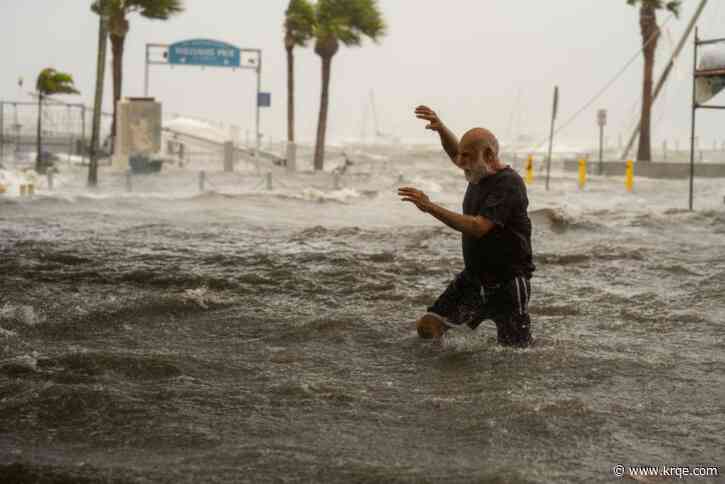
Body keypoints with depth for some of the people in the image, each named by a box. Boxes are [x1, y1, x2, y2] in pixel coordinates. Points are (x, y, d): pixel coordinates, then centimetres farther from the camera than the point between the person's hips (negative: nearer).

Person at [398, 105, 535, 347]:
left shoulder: (508, 185, -21)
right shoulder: (479, 173, 5)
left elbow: (478, 227, -32)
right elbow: (455, 153, 27)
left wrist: (430, 207, -33)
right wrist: (440, 128, 7)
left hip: (507, 284, -8)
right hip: (472, 277, 8)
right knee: (428, 326, -5)